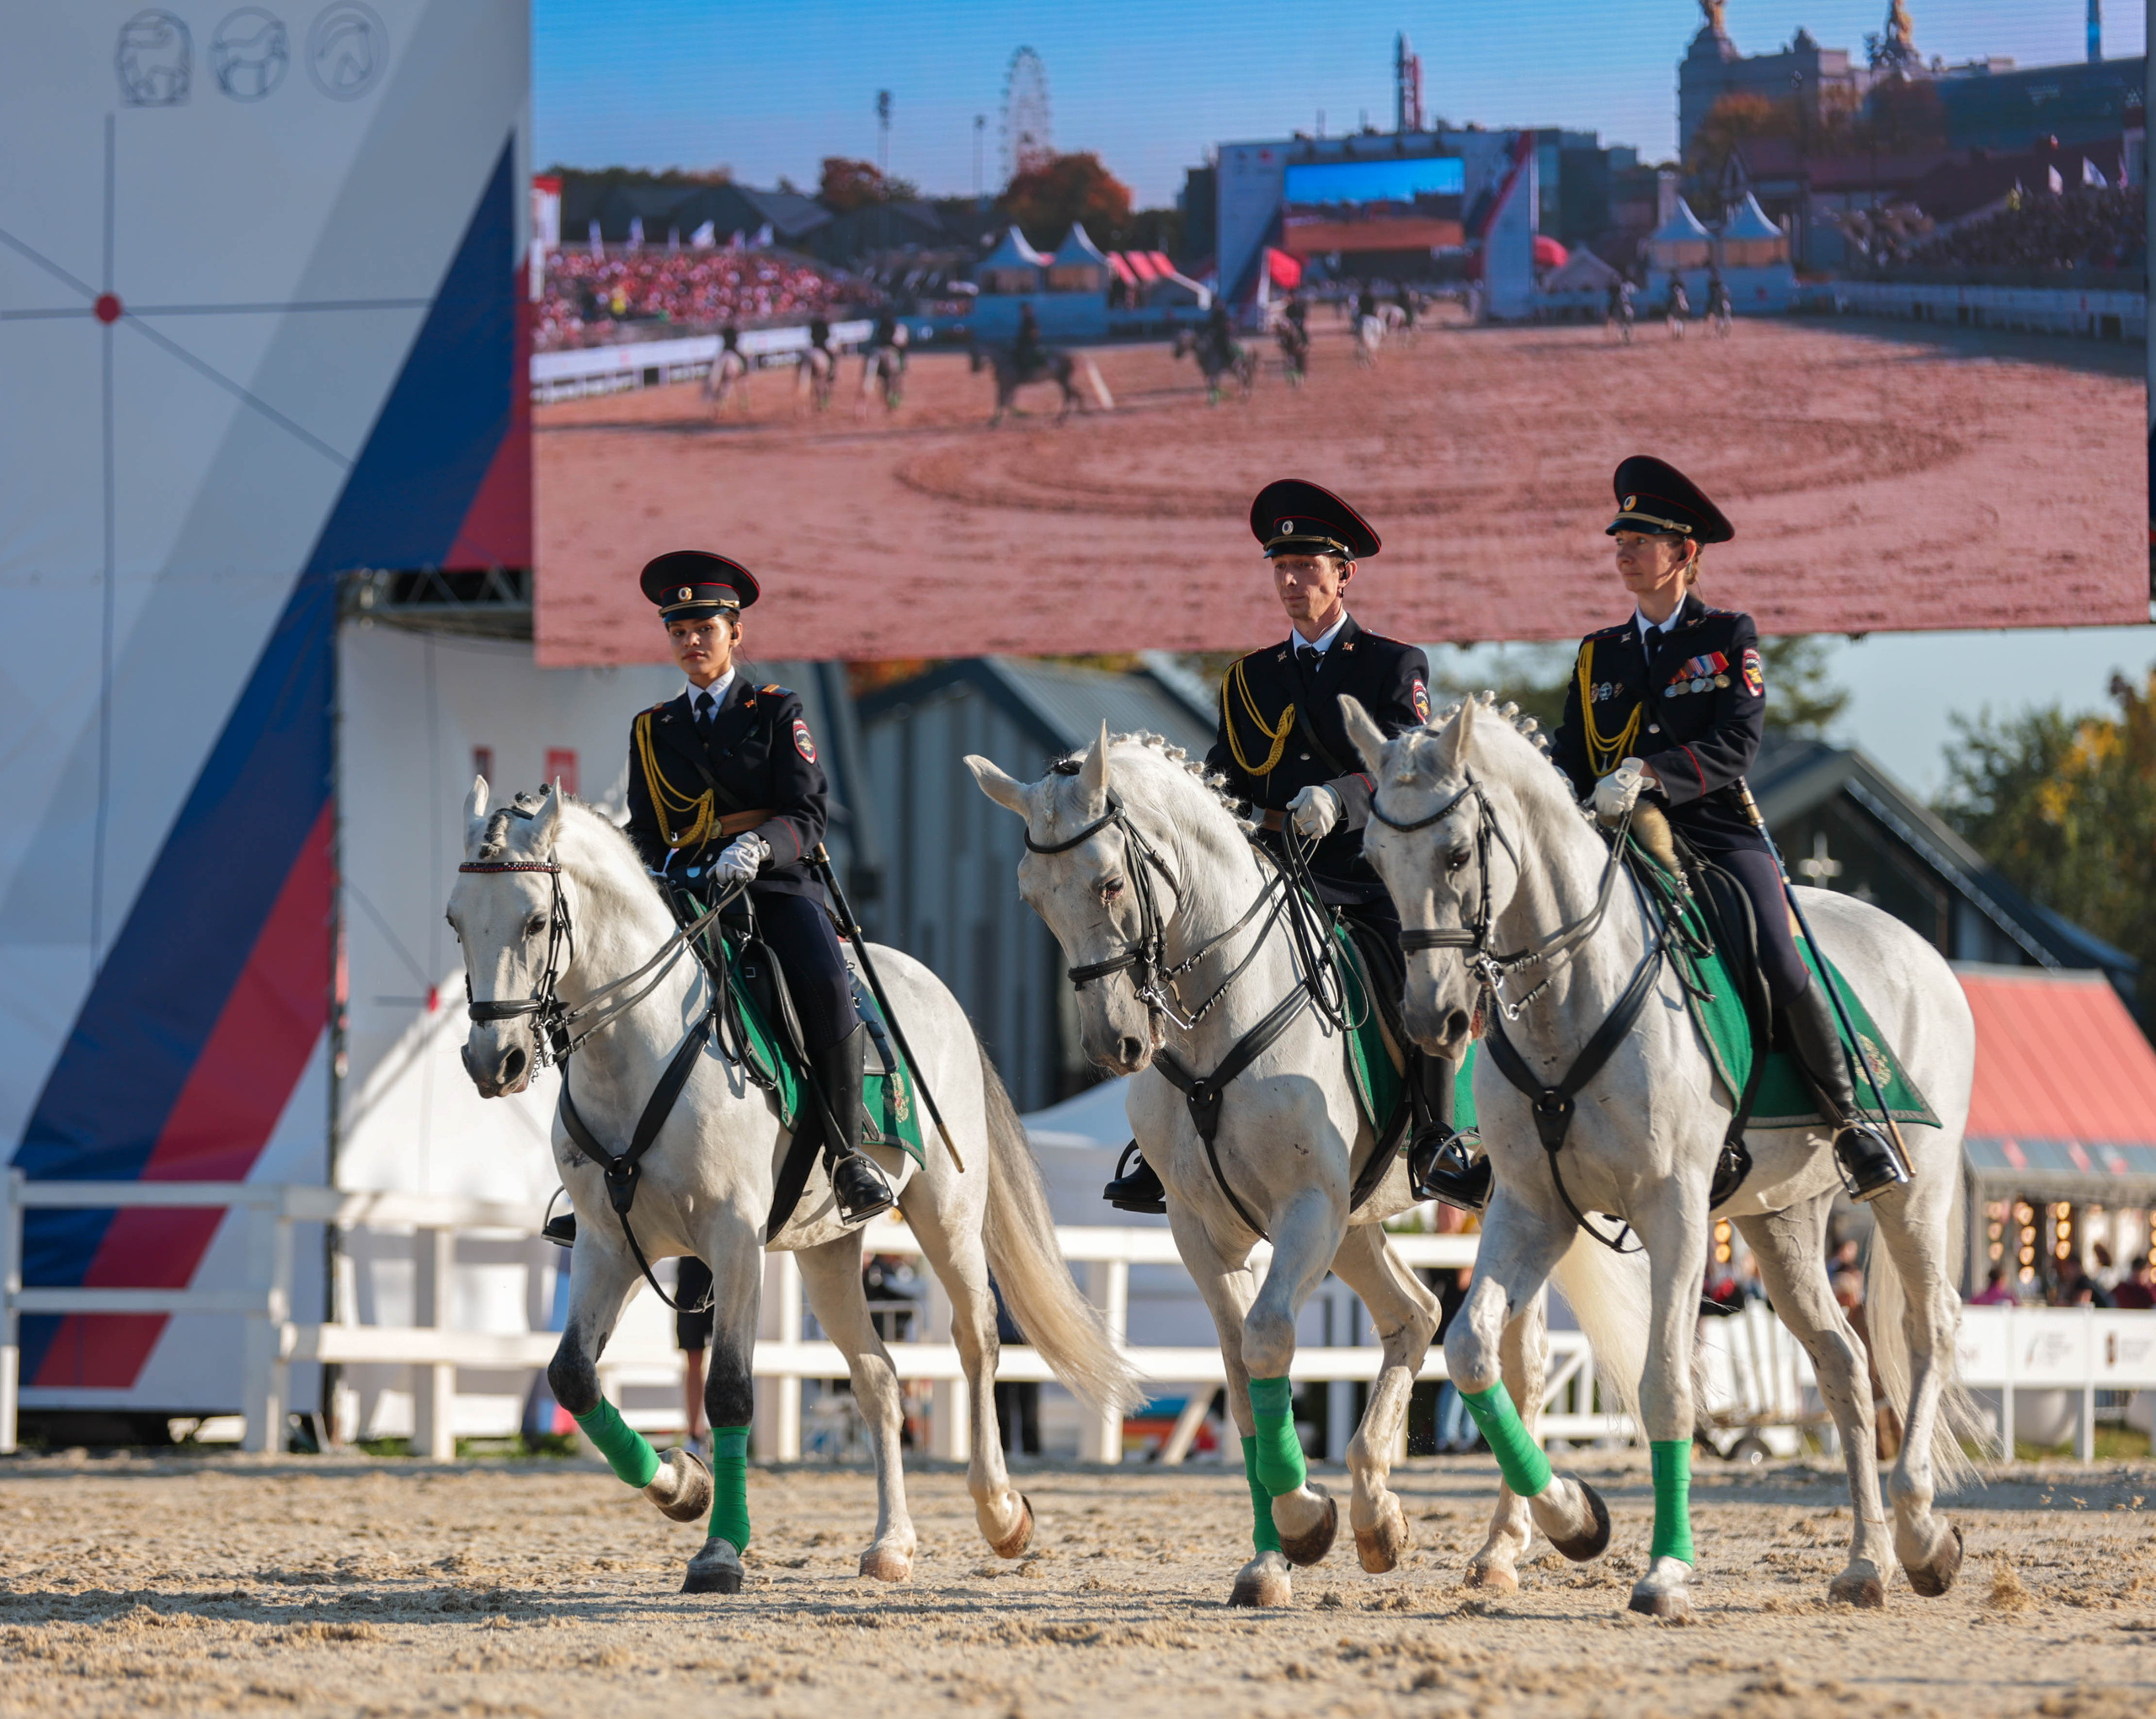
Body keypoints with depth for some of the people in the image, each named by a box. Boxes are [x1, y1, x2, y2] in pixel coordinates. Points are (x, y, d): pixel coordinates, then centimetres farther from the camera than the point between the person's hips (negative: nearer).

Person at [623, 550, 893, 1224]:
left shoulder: (776, 713, 8)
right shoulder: (654, 730, 19)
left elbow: (806, 817, -3)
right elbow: (645, 830, 18)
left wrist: (756, 846, -24)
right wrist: (657, 870, -6)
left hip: (775, 884, -3)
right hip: (686, 891, 3)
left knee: (827, 988, -31)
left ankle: (847, 1151, -20)